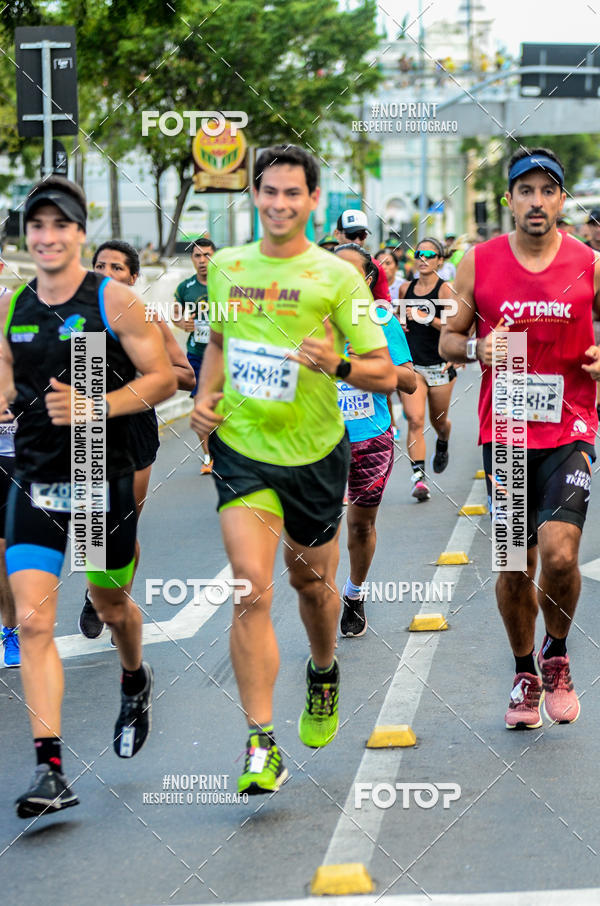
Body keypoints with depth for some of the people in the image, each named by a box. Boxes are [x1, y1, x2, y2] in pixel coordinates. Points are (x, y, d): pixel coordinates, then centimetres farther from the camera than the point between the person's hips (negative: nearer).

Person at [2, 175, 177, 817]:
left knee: (110, 603, 17)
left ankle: (135, 681, 52)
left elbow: (162, 379, -8)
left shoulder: (112, 301, -7)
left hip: (104, 480, -2)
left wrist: (94, 406, -19)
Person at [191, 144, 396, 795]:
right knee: (251, 591, -14)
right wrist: (205, 397, 8)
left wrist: (340, 365, -28)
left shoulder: (337, 276, -7)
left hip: (315, 452, -1)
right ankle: (261, 744, -14)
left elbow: (385, 374, -8)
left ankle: (324, 674, 49)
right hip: (242, 448, 1)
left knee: (311, 581, 16)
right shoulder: (225, 267, 4)